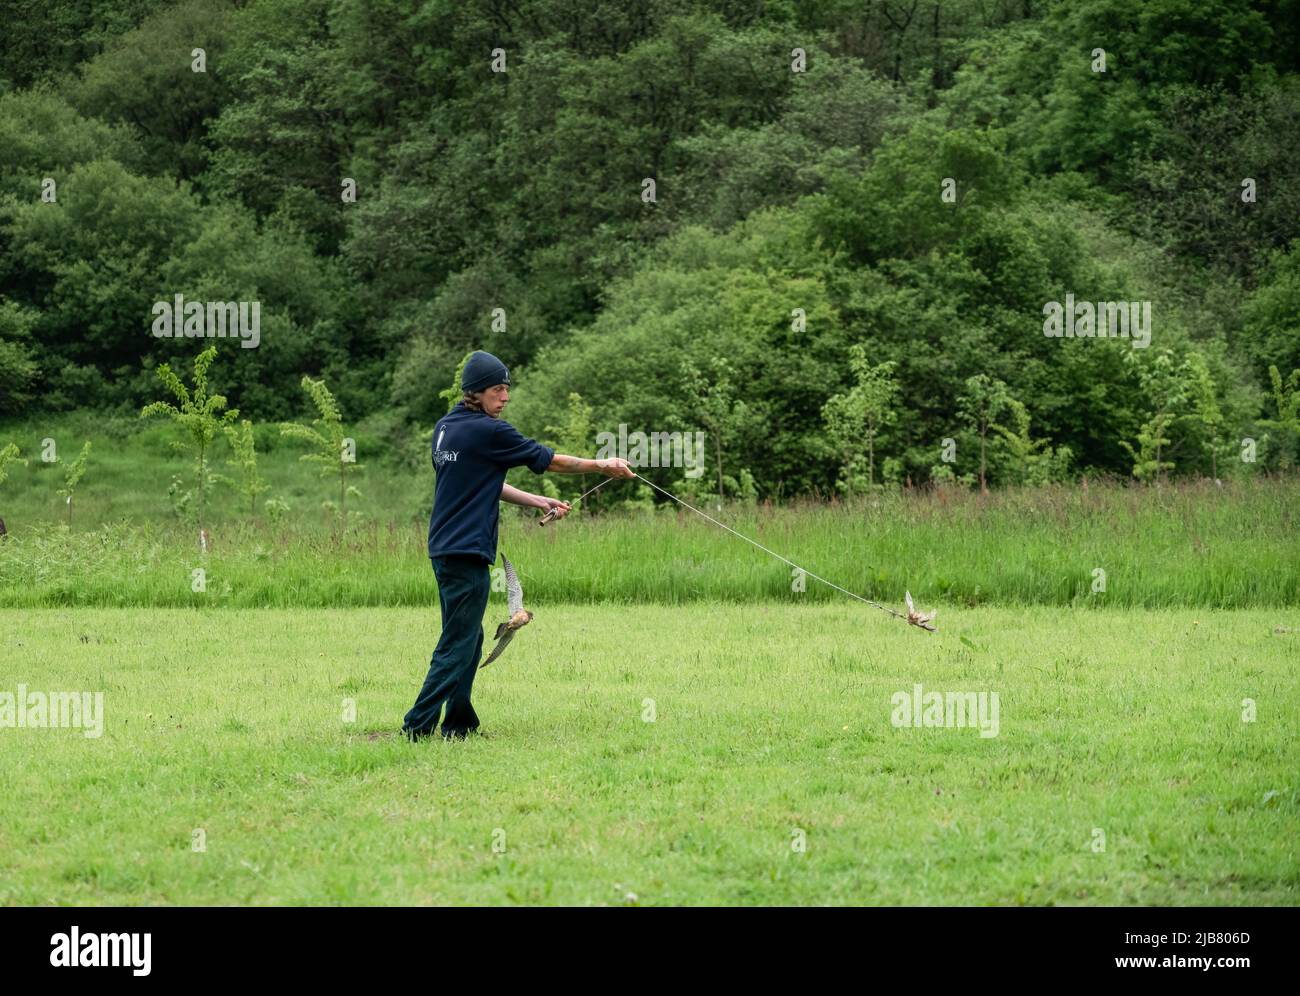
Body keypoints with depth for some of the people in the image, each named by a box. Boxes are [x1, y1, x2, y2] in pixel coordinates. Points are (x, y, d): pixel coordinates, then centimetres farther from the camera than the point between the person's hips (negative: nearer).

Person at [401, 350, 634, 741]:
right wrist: (603, 466, 9)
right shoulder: (488, 431, -13)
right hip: (467, 554, -9)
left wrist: (537, 502, 20)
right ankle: (417, 727, -9)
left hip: (443, 549, 9)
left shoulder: (445, 427, 13)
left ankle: (458, 724, 18)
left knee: (466, 640, 17)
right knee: (457, 646, -6)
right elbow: (548, 460, -3)